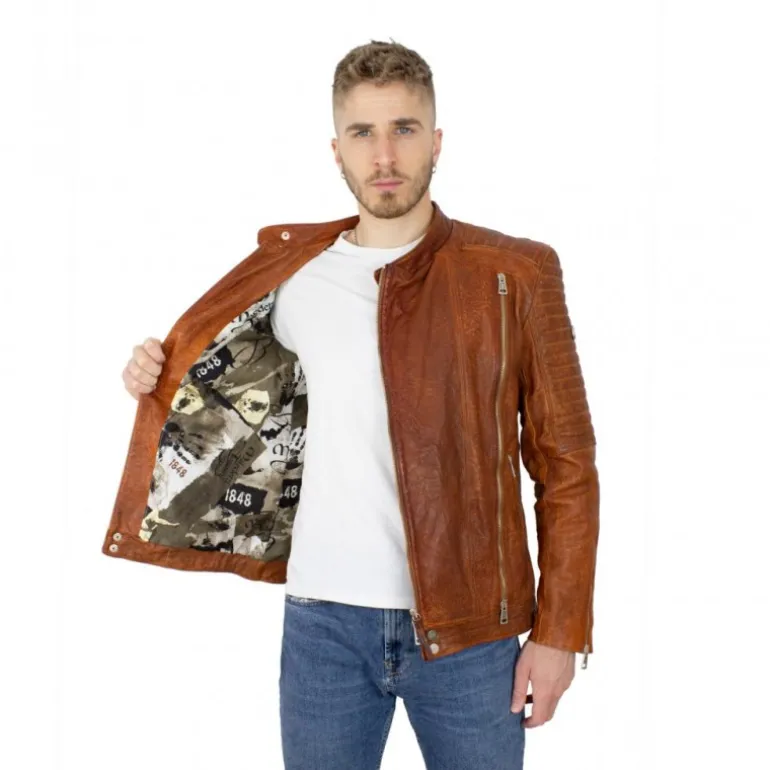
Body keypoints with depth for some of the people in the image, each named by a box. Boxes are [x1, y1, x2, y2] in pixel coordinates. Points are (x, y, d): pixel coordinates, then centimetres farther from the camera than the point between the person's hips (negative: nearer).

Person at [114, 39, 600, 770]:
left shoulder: (515, 274, -4)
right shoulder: (290, 272, 3)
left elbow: (566, 465, -2)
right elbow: (243, 389, 22)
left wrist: (559, 628, -5)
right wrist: (164, 381, 3)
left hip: (470, 629, -2)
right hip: (324, 621, 2)